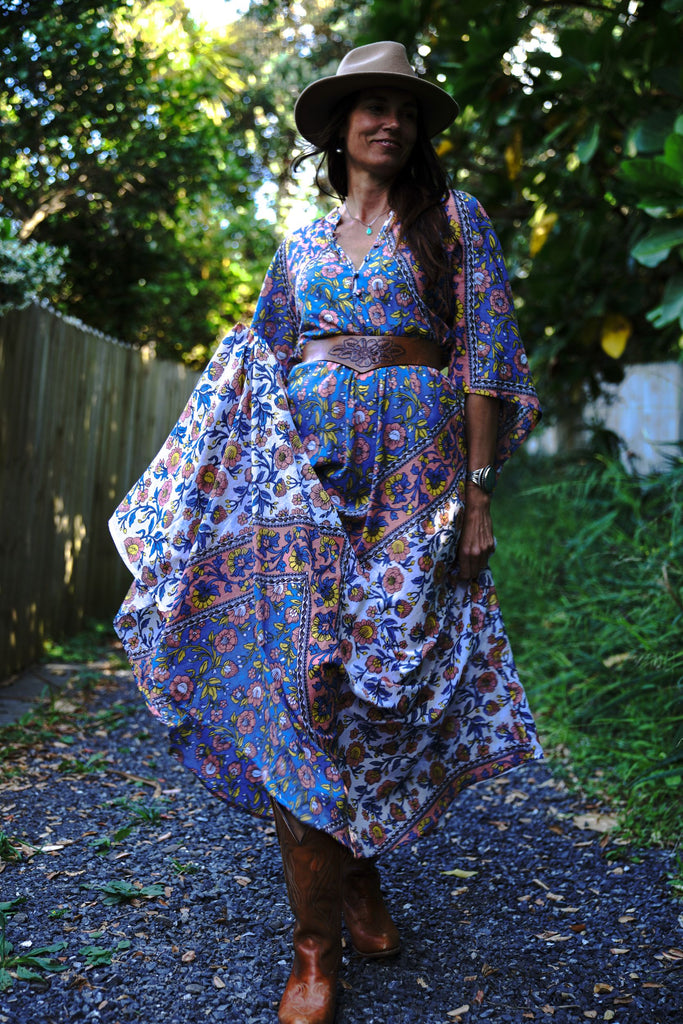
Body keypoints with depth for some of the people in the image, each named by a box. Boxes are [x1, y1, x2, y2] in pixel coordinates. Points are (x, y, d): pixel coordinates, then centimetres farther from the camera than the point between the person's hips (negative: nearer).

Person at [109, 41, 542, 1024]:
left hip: (415, 469, -2)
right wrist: (183, 494, 12)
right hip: (308, 468, 2)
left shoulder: (453, 217, 8)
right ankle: (317, 944, 1)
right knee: (304, 677, -7)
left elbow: (487, 355, 0)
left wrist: (479, 489, -9)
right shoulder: (302, 244, 17)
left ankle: (361, 874, 27)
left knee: (395, 675, 2)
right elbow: (259, 368, 17)